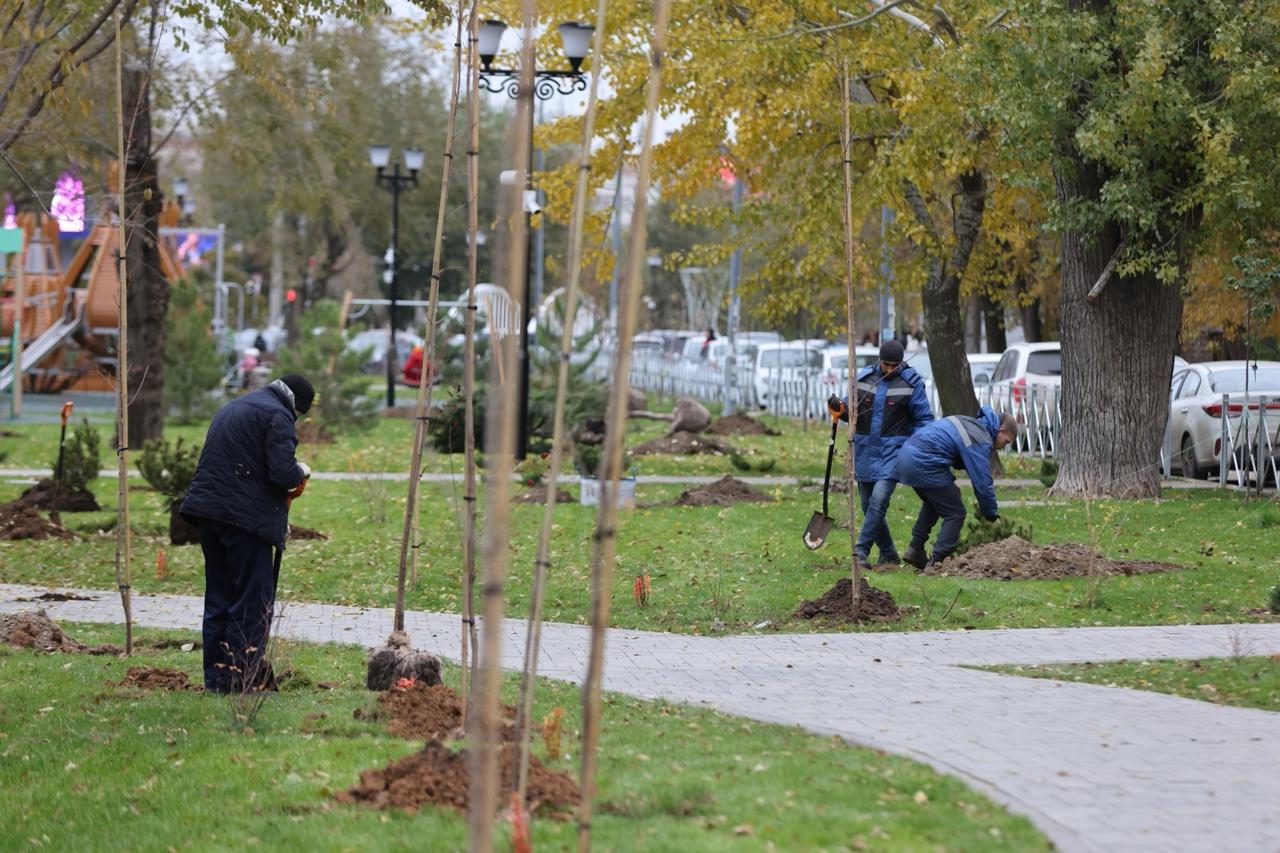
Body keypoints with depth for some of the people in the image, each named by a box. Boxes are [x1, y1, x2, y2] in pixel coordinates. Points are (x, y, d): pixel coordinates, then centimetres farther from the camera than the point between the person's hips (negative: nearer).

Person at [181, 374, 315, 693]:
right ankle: (242, 678, -4)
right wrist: (300, 473, 4)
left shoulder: (232, 409, 23)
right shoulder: (277, 415, -8)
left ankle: (216, 678, 16)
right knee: (254, 601, -3)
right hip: (245, 518, -9)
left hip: (208, 511, 9)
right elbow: (282, 471, -18)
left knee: (219, 598, 14)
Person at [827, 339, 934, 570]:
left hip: (893, 451, -5)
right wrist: (840, 408, -8)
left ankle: (861, 550, -20)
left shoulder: (912, 383, -4)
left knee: (879, 499, -21)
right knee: (868, 504, 9)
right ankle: (888, 554, 22)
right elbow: (853, 411, 15)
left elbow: (923, 419, 0)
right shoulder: (863, 378, 6)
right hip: (865, 451, 5)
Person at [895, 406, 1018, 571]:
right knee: (955, 514, 0)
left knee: (933, 501, 31)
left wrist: (950, 483, 23)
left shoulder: (970, 422, 21)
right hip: (922, 463, -10)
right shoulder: (981, 441, -7)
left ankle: (915, 550, 29)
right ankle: (936, 563, -2)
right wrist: (992, 515, 6)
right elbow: (983, 483, -7)